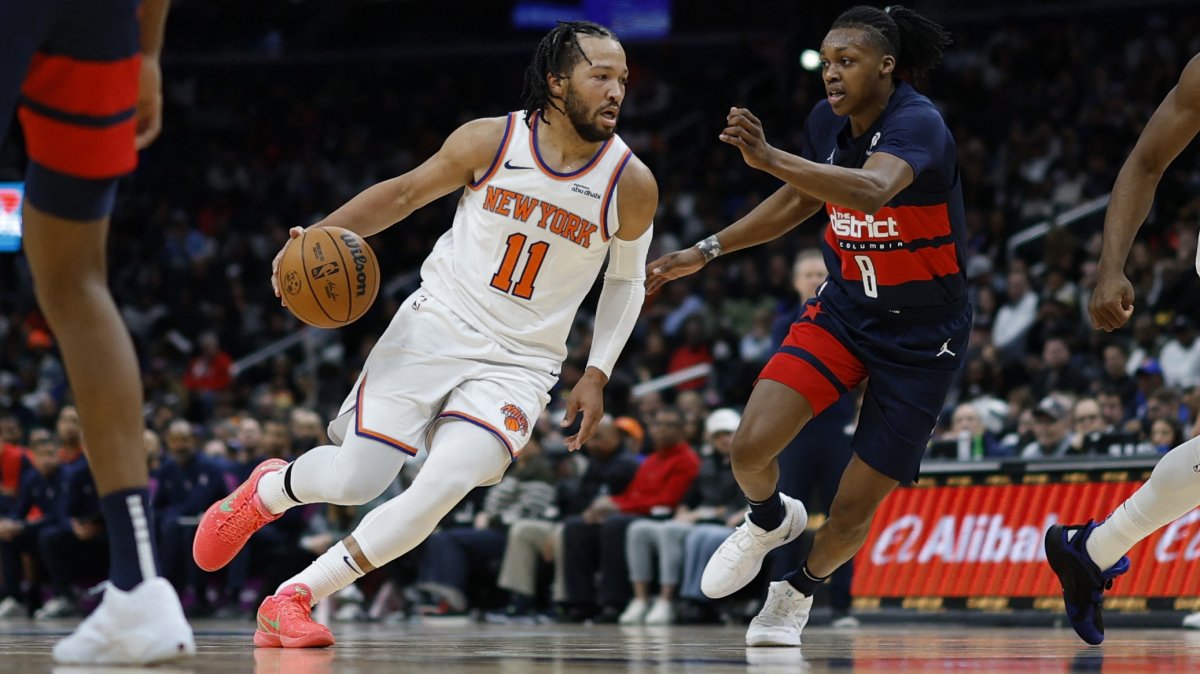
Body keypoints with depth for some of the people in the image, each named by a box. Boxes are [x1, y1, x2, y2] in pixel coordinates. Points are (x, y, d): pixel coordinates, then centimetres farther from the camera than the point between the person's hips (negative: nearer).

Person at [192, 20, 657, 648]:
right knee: (353, 480, -9)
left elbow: (627, 279, 9)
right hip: (436, 328, 0)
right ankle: (266, 489, 29)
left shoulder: (631, 184, -8)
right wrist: (321, 235, -7)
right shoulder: (491, 141, -8)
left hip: (518, 362, 0)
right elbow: (405, 192, 6)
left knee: (441, 488, -23)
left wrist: (596, 376, 2)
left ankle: (292, 598, -9)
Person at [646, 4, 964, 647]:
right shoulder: (828, 121, -4)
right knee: (750, 447, -15)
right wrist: (705, 251, 11)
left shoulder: (917, 124, -25)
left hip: (922, 335, -5)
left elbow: (872, 189, -46)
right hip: (846, 306, 5)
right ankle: (770, 519, 20)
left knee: (852, 513, 0)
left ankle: (800, 590, 32)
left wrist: (770, 157, -57)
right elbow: (797, 200, 15)